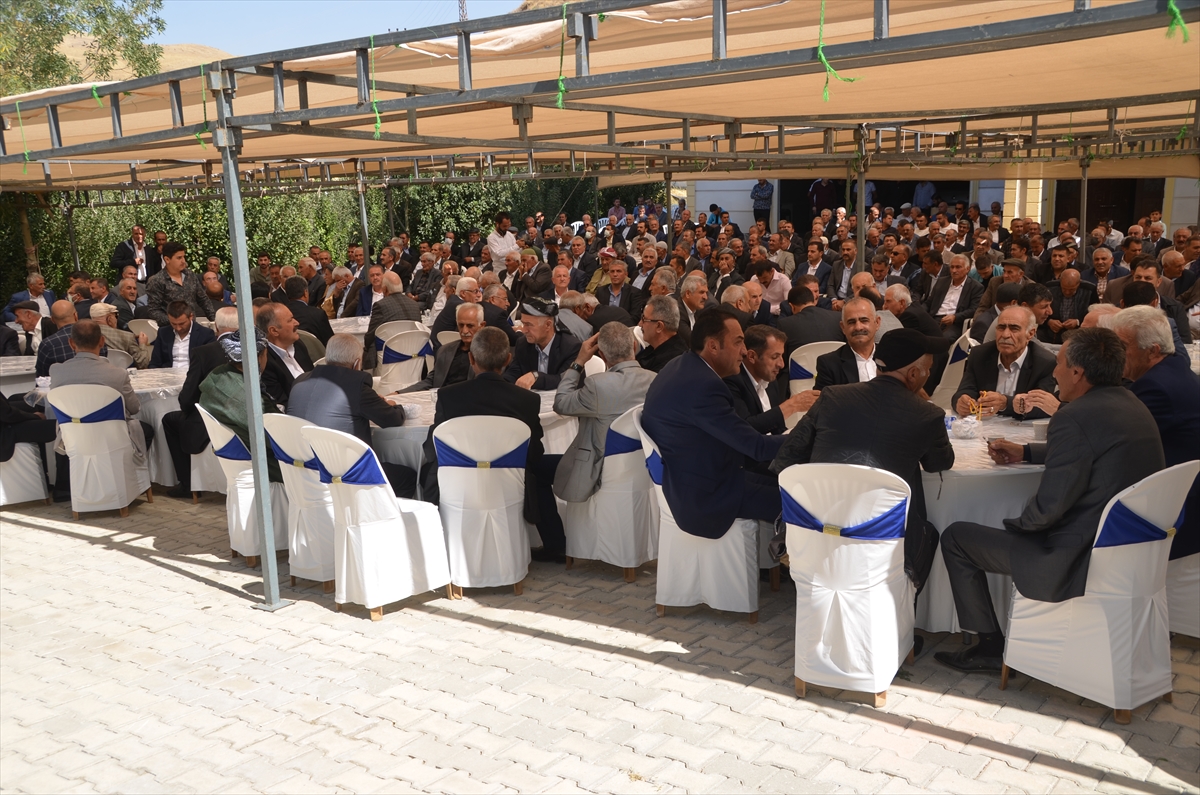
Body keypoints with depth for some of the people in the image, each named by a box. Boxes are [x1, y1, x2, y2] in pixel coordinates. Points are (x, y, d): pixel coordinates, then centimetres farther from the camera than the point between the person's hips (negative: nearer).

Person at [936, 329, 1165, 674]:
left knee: (956, 537, 4)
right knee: (1021, 530, 34)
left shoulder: (1075, 418, -25)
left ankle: (990, 646, 15)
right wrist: (1025, 452, 22)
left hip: (1079, 565, -10)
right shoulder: (1131, 405, 5)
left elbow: (1049, 506, -24)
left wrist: (1016, 524, -4)